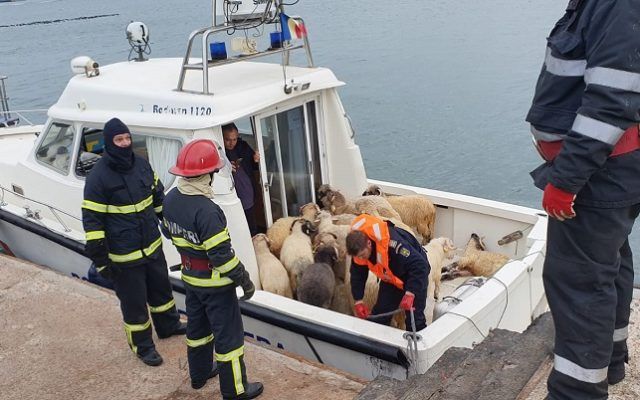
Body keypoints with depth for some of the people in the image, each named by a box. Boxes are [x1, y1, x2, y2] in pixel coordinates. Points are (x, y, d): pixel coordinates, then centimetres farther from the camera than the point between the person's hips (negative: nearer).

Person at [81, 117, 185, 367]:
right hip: (124, 257, -6)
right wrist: (100, 260, -16)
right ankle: (142, 345, 29)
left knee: (161, 289, 24)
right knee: (134, 302, 9)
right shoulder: (99, 177, -19)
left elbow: (158, 197, 17)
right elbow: (92, 222, -16)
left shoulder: (141, 164, 0)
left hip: (153, 246, 6)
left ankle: (169, 325, 48)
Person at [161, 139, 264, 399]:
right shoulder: (206, 210, -32)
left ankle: (199, 373, 44)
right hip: (215, 282, -8)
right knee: (228, 333, 6)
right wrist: (244, 279, -16)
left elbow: (168, 231, 12)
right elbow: (222, 254, -28)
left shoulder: (171, 199, -5)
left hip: (190, 276, 8)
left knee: (197, 326, 25)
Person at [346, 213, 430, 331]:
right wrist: (358, 301, -11)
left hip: (415, 274, -5)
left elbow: (419, 265, -39)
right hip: (390, 278, 6)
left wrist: (410, 294, -44)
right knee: (379, 314, 3)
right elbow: (357, 275, -5)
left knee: (414, 319, -5)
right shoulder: (358, 248, -21)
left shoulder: (392, 242, -42)